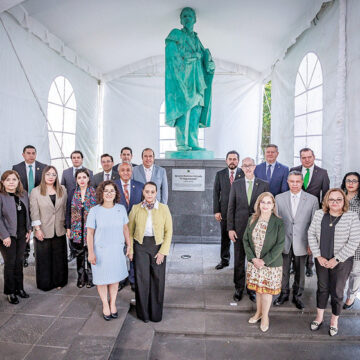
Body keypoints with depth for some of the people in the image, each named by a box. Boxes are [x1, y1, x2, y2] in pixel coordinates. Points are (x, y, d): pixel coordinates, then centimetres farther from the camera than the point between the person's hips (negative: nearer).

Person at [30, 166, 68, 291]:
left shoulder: (62, 190, 5)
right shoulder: (35, 191, -4)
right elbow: (34, 212, -7)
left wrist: (65, 224, 7)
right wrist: (37, 229, -12)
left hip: (59, 231, 3)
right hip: (43, 231, -2)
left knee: (59, 257, 12)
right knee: (44, 258, 8)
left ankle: (59, 281, 28)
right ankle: (45, 284, 25)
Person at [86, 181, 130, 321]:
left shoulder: (121, 209, -4)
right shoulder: (94, 211, -12)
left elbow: (125, 228, 7)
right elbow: (90, 233, -7)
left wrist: (129, 245, 9)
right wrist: (91, 252, -9)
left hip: (117, 250, 2)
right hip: (100, 250, -2)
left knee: (115, 278, 14)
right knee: (102, 279, 11)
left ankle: (113, 303, 36)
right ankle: (105, 305, 33)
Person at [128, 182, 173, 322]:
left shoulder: (164, 208, -3)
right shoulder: (136, 208, 0)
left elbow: (168, 231, -2)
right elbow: (130, 230, 6)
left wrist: (163, 251, -8)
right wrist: (130, 249, 0)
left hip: (158, 246, 0)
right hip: (140, 246, 0)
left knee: (157, 279, 5)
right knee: (141, 278, 0)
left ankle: (156, 313, 25)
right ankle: (143, 313, 21)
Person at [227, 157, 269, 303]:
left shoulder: (264, 185, 1)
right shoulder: (236, 184, 3)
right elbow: (231, 207, 2)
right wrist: (230, 228, -3)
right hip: (239, 227, 1)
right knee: (238, 259, 9)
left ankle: (252, 288, 26)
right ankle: (239, 288, 25)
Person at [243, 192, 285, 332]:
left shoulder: (278, 223, -15)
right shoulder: (252, 220, -3)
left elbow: (280, 245, -15)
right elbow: (245, 239, 0)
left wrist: (264, 261, -16)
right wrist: (253, 258, -10)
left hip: (271, 264, -3)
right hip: (254, 262, 3)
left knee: (267, 290, 11)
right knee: (258, 289, 19)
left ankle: (265, 316, 34)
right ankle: (258, 312, 41)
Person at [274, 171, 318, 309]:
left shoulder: (312, 199, -4)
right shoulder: (279, 198, -1)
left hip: (301, 243, 0)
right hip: (283, 242, 1)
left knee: (300, 272, 14)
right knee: (283, 270, 13)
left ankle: (297, 296, 34)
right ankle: (284, 294, 34)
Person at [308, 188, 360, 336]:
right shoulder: (319, 214, -2)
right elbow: (311, 234, -1)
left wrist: (336, 259, -14)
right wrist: (318, 256, -7)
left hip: (342, 262, -3)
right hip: (321, 259, 3)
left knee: (336, 292, 10)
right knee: (322, 288, 17)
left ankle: (334, 321, 33)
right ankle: (319, 317, 36)